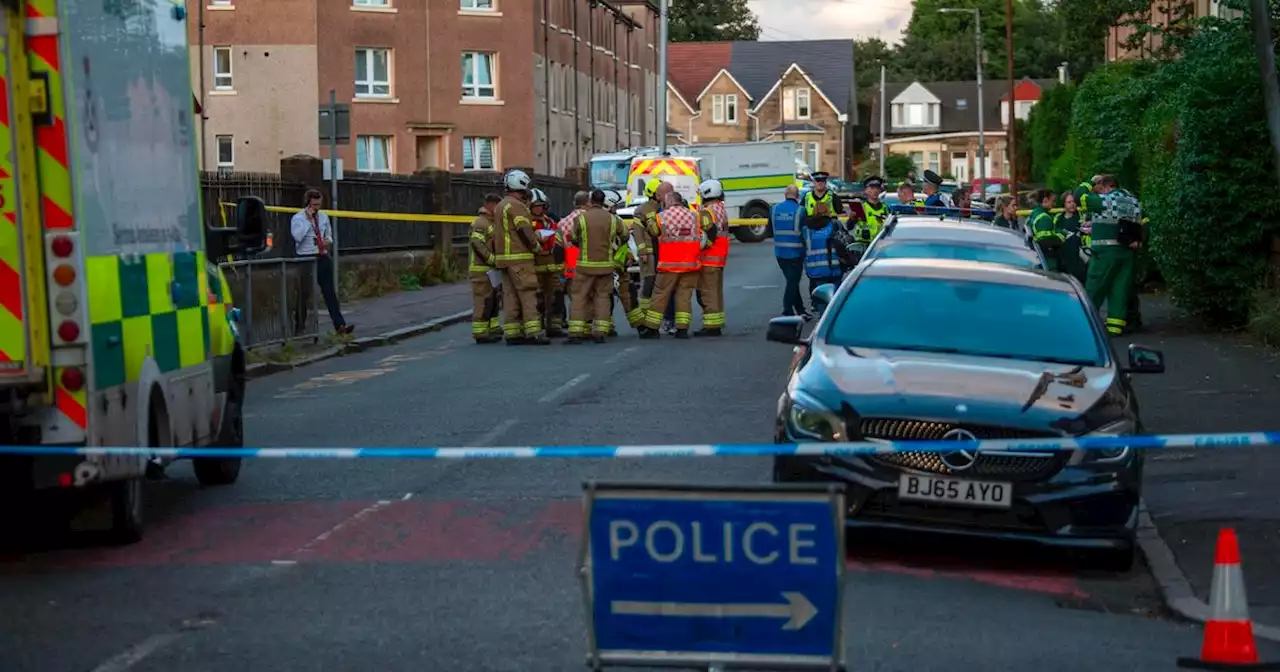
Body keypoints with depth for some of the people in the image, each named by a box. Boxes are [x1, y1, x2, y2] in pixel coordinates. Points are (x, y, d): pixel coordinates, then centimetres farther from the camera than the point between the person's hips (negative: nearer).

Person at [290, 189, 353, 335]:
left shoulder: (323, 217, 11)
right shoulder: (297, 218, -5)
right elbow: (297, 236, -22)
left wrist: (328, 241, 1)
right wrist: (308, 219, -19)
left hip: (323, 258, 4)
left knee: (330, 292, -1)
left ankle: (340, 325, -7)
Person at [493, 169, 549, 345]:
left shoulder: (500, 206, 19)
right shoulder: (516, 206, -12)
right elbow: (525, 231, -17)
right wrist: (536, 243, -1)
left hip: (504, 257, 10)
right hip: (519, 258, -10)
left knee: (510, 295, 8)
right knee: (528, 293, -10)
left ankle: (512, 333, 8)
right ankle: (533, 333, -14)